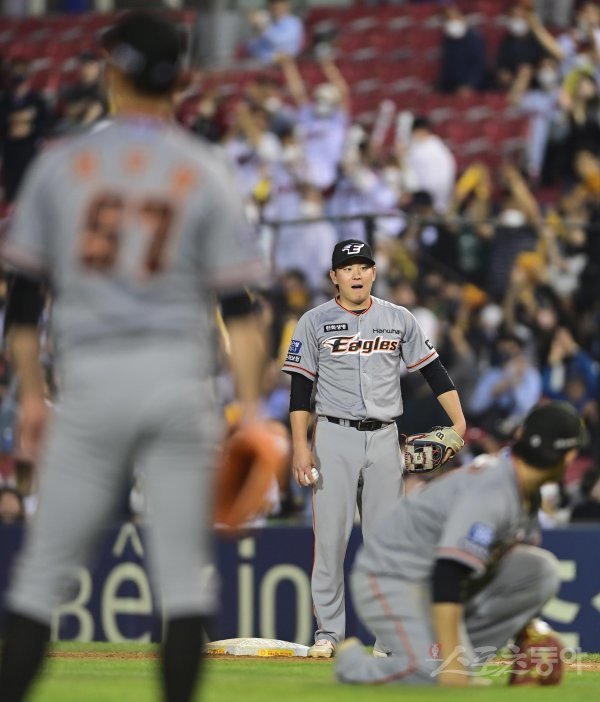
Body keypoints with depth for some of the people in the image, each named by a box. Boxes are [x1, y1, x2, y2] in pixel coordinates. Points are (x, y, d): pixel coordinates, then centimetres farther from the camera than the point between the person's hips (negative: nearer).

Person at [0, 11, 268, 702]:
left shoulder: (61, 163, 3)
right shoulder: (203, 172, 2)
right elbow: (236, 305, -4)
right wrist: (250, 409, -4)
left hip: (91, 379, 0)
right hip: (179, 377, 0)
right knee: (183, 572, 2)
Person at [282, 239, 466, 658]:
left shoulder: (399, 320, 7)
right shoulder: (315, 322, 1)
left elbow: (433, 371, 8)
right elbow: (301, 388, 0)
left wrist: (459, 422, -4)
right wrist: (300, 446, -9)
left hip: (384, 438, 2)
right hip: (335, 438, -2)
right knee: (330, 535, -3)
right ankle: (329, 631, 3)